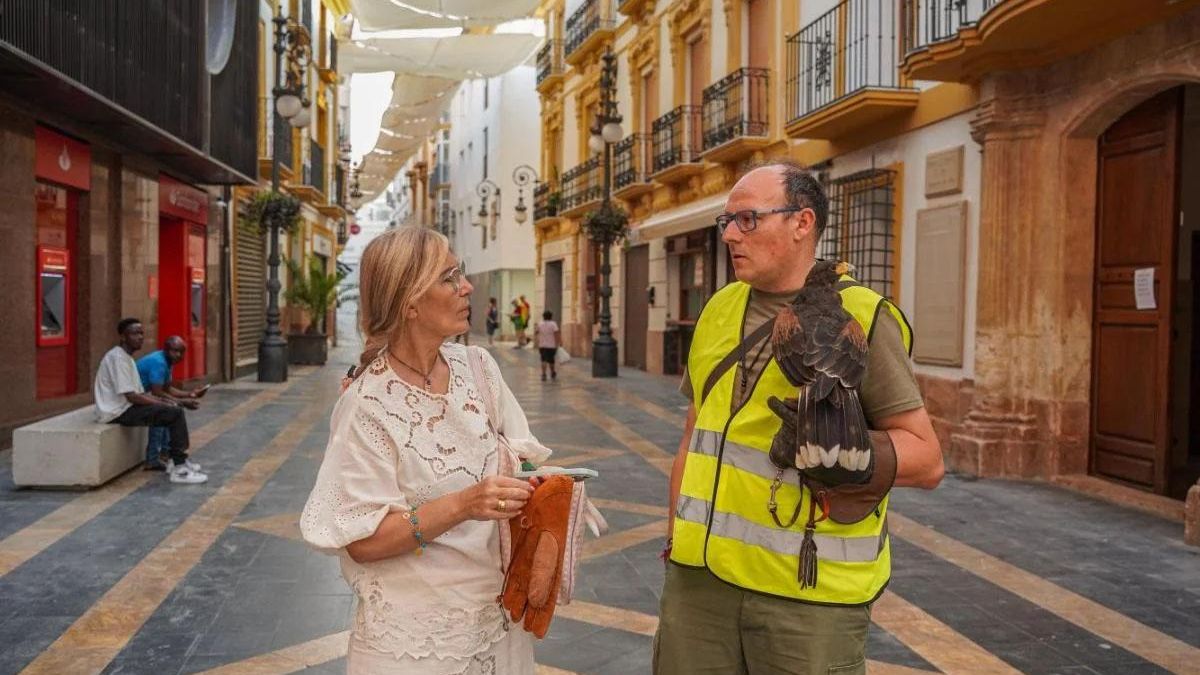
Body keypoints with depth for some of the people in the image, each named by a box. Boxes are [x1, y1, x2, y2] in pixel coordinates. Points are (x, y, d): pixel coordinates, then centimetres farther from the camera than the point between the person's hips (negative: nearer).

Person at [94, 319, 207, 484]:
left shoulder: (127, 358, 15)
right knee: (175, 413, -17)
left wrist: (164, 402, 1)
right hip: (117, 412, -10)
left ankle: (175, 460, 11)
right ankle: (179, 469, -14)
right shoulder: (118, 358, -16)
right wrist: (163, 404, -12)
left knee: (176, 408, 10)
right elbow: (132, 397, -21)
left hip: (126, 407, 10)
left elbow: (139, 393, 15)